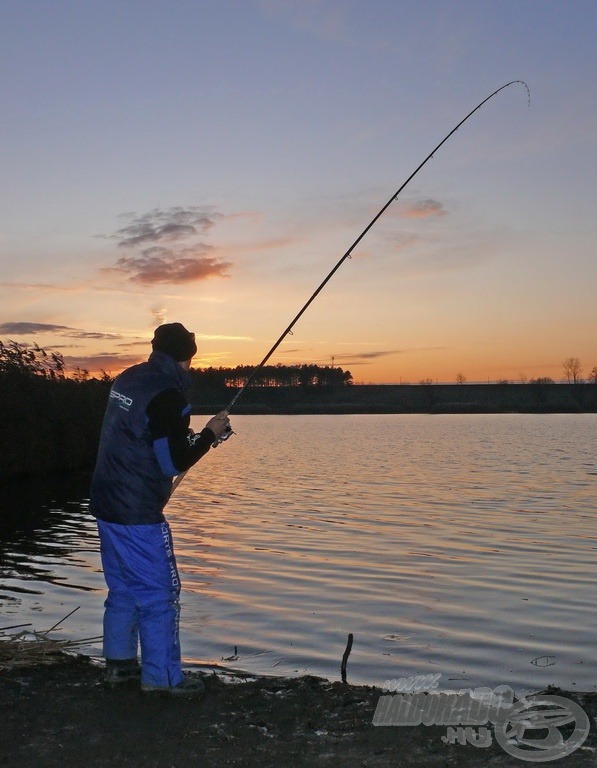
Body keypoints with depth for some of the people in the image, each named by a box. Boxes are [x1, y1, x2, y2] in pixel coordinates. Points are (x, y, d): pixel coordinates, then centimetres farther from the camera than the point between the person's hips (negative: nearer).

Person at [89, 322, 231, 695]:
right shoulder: (166, 396, -20)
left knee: (123, 588, 19)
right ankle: (162, 677, 8)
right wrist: (209, 433, -7)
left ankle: (119, 662, 30)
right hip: (138, 513, -9)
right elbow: (174, 462, -20)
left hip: (107, 505, 9)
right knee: (159, 593, 1)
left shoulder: (127, 380, 8)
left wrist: (187, 434, 13)